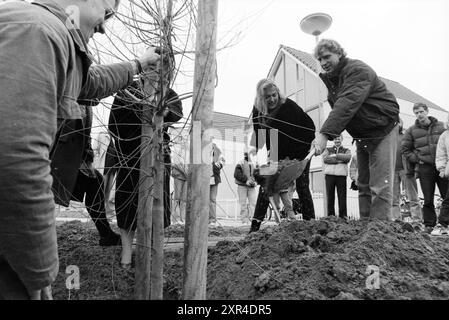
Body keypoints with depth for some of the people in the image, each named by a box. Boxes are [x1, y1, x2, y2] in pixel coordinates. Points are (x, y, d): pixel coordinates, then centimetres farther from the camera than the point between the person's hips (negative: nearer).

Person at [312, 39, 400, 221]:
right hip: (361, 137, 9)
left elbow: (347, 105, -35)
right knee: (363, 185, 9)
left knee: (380, 187, -10)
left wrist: (325, 134, -44)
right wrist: (326, 133, -10)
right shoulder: (330, 78, 10)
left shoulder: (358, 70, -19)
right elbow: (337, 109, 7)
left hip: (382, 131, -8)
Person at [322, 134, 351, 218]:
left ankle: (343, 216, -1)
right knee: (330, 196, -1)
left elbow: (348, 158, -5)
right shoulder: (328, 150, 18)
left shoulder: (346, 150, 19)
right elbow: (325, 159, -3)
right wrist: (340, 160, -6)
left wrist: (335, 155, -9)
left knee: (342, 196, -5)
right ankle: (331, 215, 4)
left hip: (341, 175, 0)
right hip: (330, 174, 0)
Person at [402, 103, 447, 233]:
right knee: (428, 199, 4)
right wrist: (416, 159, -1)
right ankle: (429, 225, 12)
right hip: (425, 168, 0)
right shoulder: (412, 130, 6)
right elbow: (404, 148, 9)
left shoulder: (441, 126, 7)